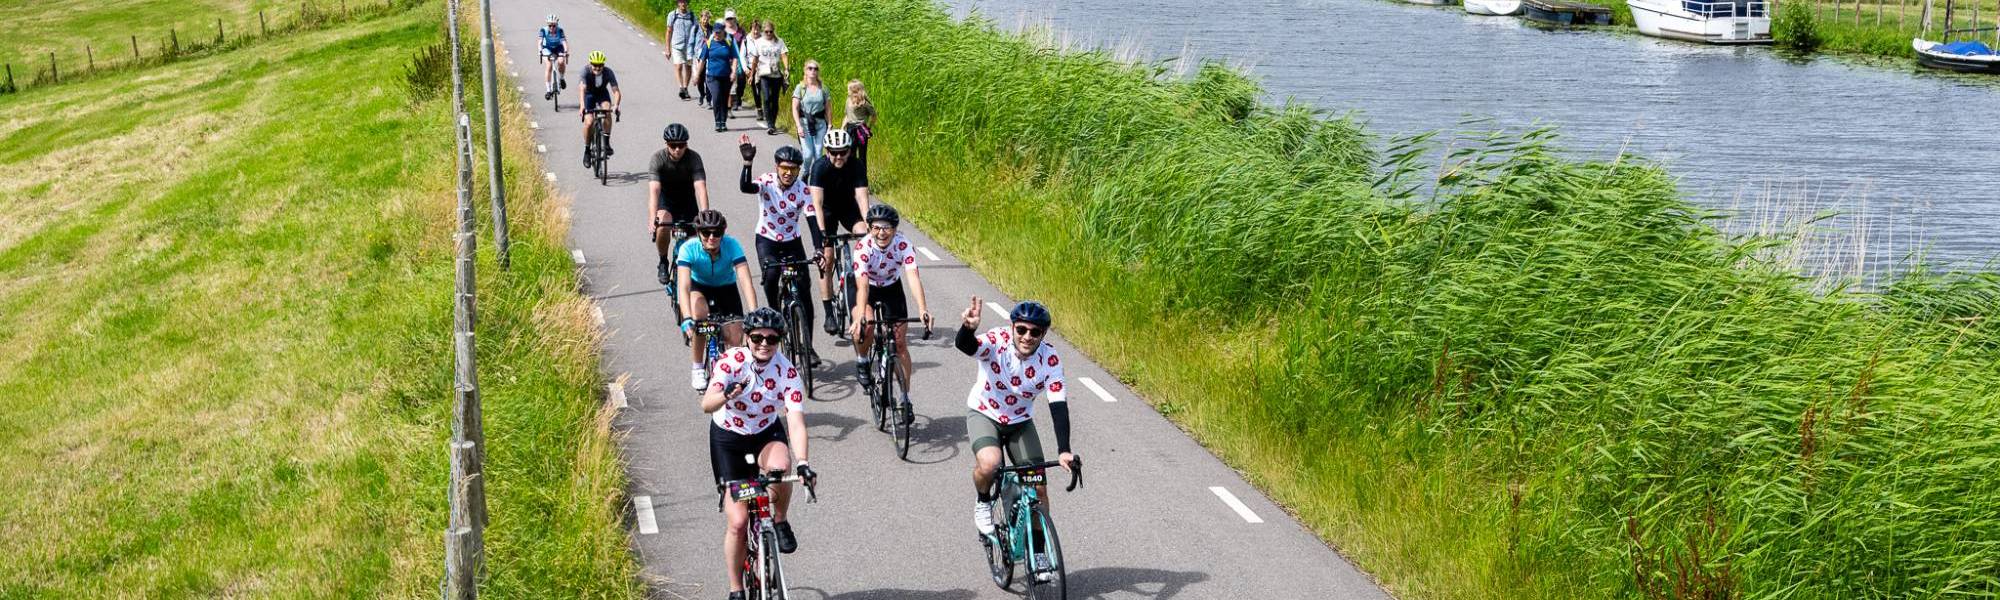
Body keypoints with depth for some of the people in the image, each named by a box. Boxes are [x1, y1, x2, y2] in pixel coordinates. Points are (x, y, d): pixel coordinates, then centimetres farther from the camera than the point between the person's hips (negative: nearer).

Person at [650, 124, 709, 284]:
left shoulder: (694, 158, -24)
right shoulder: (658, 158, -25)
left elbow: (701, 188, -35)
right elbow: (654, 190, -35)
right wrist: (653, 219, -49)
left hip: (686, 199, 2)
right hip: (665, 198, -1)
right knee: (662, 226, -31)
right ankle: (663, 262, -6)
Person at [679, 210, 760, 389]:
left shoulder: (731, 245, -29)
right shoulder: (689, 249, -30)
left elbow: (745, 280, -37)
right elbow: (684, 286, -40)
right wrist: (687, 318, -55)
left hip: (726, 288, 1)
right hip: (699, 287, -1)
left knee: (735, 340, -13)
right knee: (699, 314, -35)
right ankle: (698, 368, -14)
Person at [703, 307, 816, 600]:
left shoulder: (788, 372, -20)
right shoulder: (732, 360, -22)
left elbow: (796, 422, -28)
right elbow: (706, 405, -33)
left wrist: (802, 463, -43)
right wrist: (727, 394, -55)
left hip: (766, 435, 1)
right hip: (727, 437, -1)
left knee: (779, 466, -37)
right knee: (737, 521, -6)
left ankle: (780, 522, -7)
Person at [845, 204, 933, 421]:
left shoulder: (903, 244, -28)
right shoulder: (863, 246, -32)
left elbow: (913, 276, -39)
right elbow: (862, 285, -40)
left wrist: (922, 310, -54)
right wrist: (860, 318, -54)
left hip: (891, 287, 2)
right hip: (865, 287, -2)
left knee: (900, 344, -3)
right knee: (865, 329, -29)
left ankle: (905, 398, 8)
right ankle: (861, 361, 4)